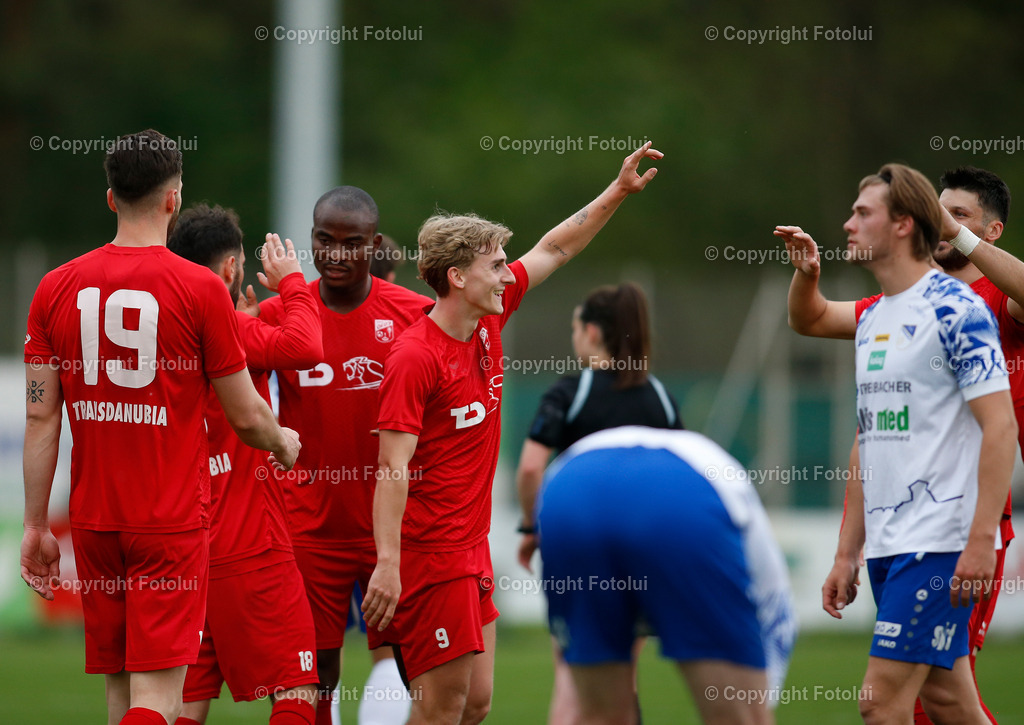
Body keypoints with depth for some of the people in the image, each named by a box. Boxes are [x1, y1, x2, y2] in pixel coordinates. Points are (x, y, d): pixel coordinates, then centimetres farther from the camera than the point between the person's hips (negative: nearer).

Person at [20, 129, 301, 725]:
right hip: (173, 521, -4)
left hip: (94, 520, 4)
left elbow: (41, 418, 3)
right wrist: (284, 444, 21)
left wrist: (35, 525, 9)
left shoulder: (57, 289, 3)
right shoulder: (201, 290, -8)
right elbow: (246, 417, -2)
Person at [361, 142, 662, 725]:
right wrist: (387, 565, -26)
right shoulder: (415, 359, -17)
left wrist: (619, 192, 18)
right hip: (430, 552, -9)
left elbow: (555, 250, 19)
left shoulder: (489, 319, 6)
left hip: (471, 546, 9)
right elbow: (393, 469, -21)